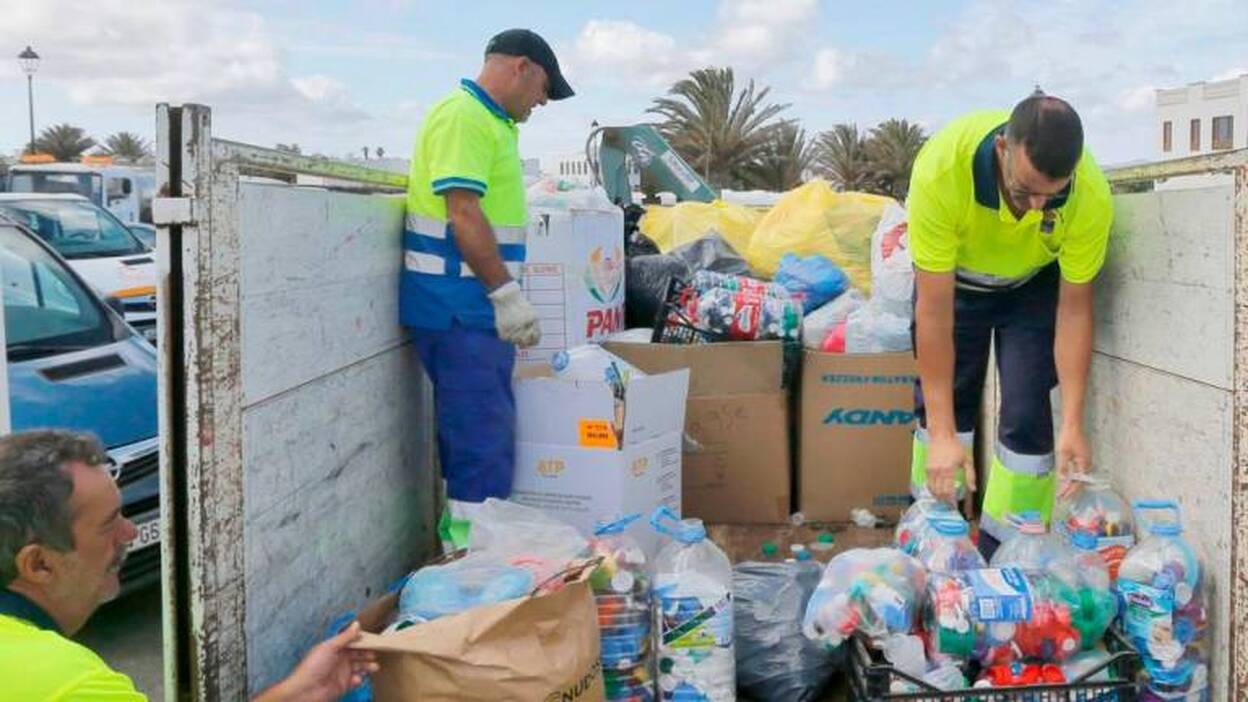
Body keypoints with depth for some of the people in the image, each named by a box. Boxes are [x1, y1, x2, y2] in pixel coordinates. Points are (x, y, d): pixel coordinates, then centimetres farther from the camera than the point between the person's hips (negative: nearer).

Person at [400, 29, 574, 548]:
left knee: (486, 425, 17)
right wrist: (507, 293, -21)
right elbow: (463, 212, -22)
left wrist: (506, 295, 21)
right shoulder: (464, 116, -13)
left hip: (478, 308, 10)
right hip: (459, 306, -10)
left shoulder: (492, 121, 18)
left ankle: (464, 534, 28)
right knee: (483, 433, -7)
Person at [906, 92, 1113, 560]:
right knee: (941, 401, 3)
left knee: (1026, 414, -10)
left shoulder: (1091, 196, -34)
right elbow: (934, 310, -35)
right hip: (952, 276, 0)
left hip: (1034, 283, 1)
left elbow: (1074, 310, -21)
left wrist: (1072, 425, -26)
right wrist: (942, 434, -35)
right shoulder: (941, 169, -40)